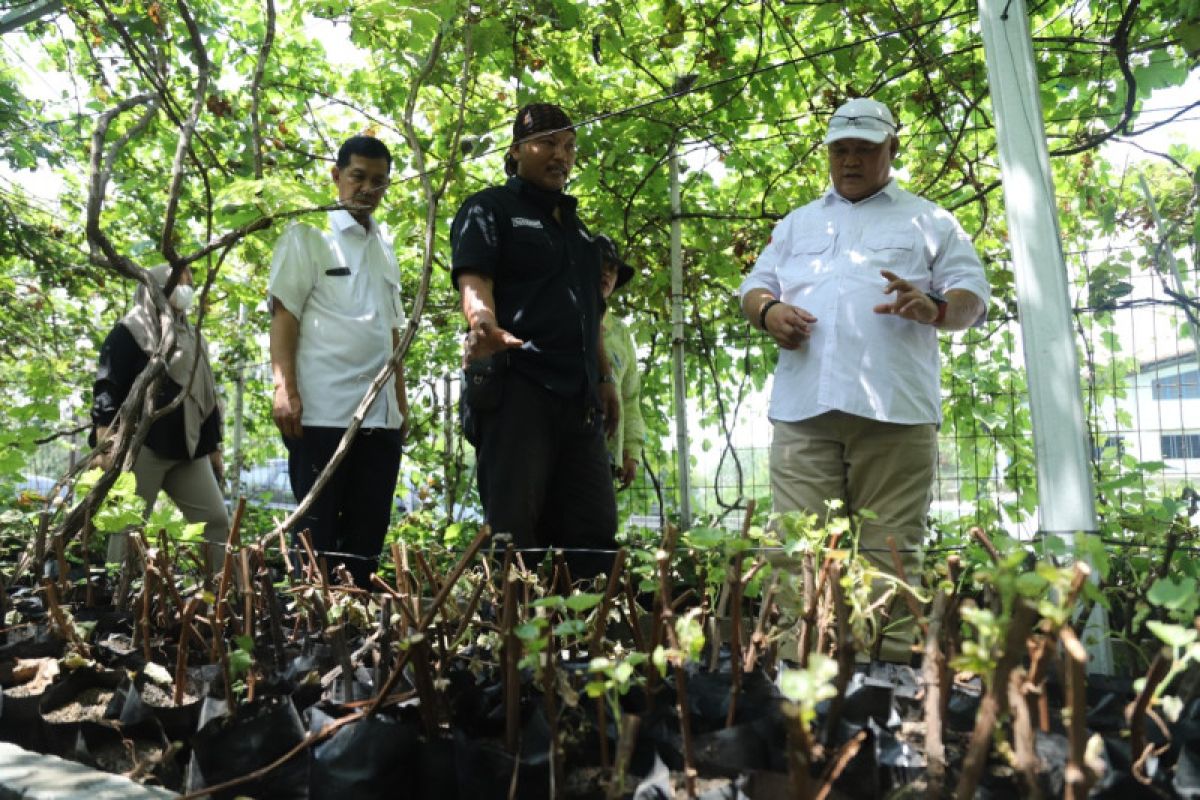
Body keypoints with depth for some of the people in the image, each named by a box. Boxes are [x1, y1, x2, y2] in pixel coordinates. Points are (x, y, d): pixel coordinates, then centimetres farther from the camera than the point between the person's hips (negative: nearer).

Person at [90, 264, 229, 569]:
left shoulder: (190, 338, 23)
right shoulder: (129, 332, 3)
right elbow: (107, 389, -7)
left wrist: (213, 447, 19)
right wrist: (105, 444, -18)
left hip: (187, 449, 6)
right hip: (141, 446, -6)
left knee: (217, 521, -1)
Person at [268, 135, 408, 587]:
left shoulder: (384, 247, 19)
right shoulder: (309, 235, 2)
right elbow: (284, 315, -5)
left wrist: (400, 400, 15)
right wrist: (284, 389, -16)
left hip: (380, 415, 6)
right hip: (322, 412, -6)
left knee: (368, 533, 7)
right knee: (318, 532, 1)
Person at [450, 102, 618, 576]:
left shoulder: (574, 225, 26)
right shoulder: (490, 209, 4)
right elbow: (474, 282, -11)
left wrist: (604, 378, 22)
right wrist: (486, 326, -33)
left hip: (578, 396, 8)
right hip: (514, 387, -7)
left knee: (594, 530, 6)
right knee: (513, 531, -6)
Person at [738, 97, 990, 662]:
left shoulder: (929, 221, 19)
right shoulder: (797, 224, 27)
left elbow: (973, 297, 11)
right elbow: (753, 287, 24)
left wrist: (934, 308, -12)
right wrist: (767, 311, -1)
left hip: (894, 407, -2)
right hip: (802, 408, 2)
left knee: (890, 552, -4)